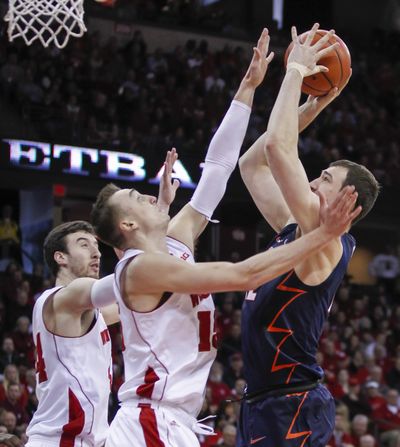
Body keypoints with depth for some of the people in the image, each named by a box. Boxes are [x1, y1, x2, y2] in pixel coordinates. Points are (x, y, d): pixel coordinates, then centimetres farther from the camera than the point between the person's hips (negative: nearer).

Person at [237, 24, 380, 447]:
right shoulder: (294, 232, 13)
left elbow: (277, 147, -21)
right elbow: (252, 163, 21)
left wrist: (295, 72, -12)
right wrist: (311, 107, 15)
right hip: (261, 402, 9)